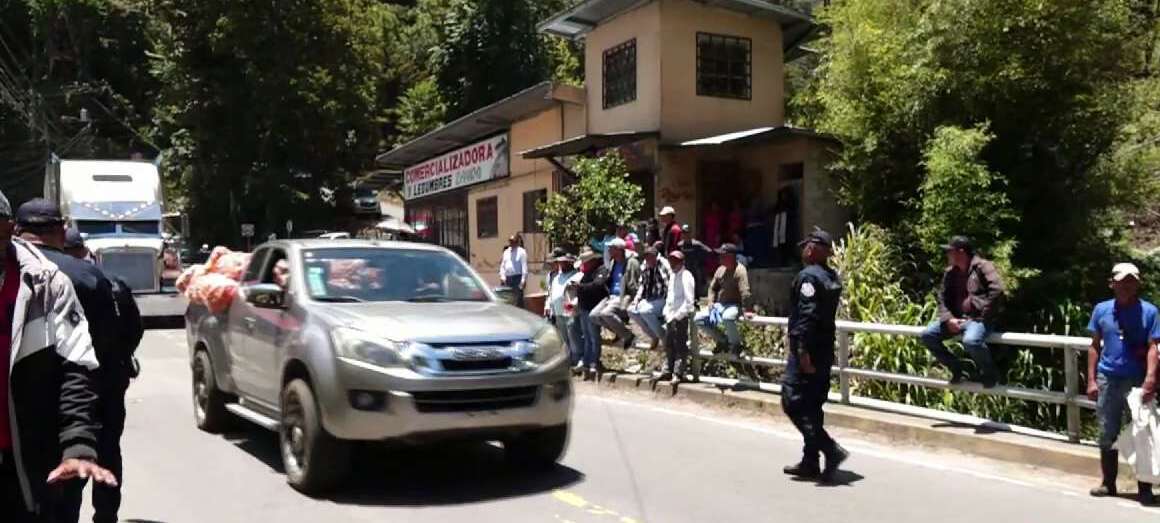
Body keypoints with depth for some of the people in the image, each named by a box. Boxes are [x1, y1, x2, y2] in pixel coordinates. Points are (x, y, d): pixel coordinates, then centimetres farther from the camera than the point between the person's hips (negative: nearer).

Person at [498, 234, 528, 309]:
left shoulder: (521, 252, -2)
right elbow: (502, 265, 18)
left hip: (517, 278, -6)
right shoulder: (506, 252, 17)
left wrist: (523, 280, -15)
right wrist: (502, 276, 5)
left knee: (518, 299, -9)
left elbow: (524, 266, -8)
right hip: (507, 278, 6)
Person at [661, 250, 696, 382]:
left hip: (681, 317, -9)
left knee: (680, 346, -5)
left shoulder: (686, 276, -11)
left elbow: (689, 301, -16)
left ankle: (678, 373, -2)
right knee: (668, 345, 12)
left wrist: (678, 316, -17)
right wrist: (666, 313, 13)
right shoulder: (673, 276, 15)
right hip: (671, 317, 9)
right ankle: (667, 372, 20)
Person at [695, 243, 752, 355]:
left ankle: (736, 344, -14)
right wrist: (711, 302, 3)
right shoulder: (720, 269, 10)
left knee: (727, 318, -42)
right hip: (719, 305, 8)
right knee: (698, 319, -2)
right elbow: (713, 287, 20)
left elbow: (745, 292, -23)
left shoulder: (740, 270, -14)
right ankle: (722, 340, 11)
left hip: (734, 305, -8)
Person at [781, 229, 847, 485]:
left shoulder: (808, 276, -14)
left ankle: (831, 450, -15)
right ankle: (810, 462, 19)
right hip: (825, 352, 9)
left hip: (806, 352, -9)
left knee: (793, 404, -6)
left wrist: (803, 351, -25)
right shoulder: (833, 278, 14)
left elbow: (807, 315, -23)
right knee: (812, 407, 14)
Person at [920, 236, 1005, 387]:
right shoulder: (950, 272, 13)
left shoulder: (982, 267, -7)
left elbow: (997, 291, -19)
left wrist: (984, 316, -18)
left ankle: (989, 372, -5)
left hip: (978, 319, -7)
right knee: (928, 336, -7)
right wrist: (948, 319, -6)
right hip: (956, 318, 7)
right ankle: (957, 369, 8)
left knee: (970, 341, -37)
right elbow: (942, 298, 12)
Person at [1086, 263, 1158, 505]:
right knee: (1107, 435, 10)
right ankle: (1108, 483, 21)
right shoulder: (1101, 310, 4)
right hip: (1108, 380, 2)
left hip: (1137, 381, -2)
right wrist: (1091, 380, 3)